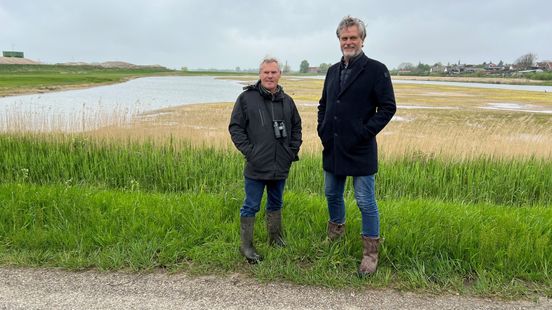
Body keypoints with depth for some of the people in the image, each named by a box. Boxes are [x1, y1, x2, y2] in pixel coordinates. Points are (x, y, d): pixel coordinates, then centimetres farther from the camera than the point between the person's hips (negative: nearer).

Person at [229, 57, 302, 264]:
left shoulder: (287, 101, 8)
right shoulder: (246, 98, -6)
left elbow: (296, 127, 18)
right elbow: (235, 127, -5)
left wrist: (293, 150, 7)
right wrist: (248, 151, -12)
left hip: (281, 167, 5)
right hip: (256, 167, -4)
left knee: (276, 204, 19)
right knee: (251, 207, 4)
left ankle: (276, 238, 36)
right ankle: (246, 245, 16)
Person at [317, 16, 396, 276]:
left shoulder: (376, 70, -8)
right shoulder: (333, 71, 12)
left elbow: (388, 107, -10)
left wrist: (365, 132, -16)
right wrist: (322, 128, 6)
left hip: (360, 151, -6)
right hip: (332, 149, 7)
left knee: (366, 203, 1)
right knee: (332, 195, 20)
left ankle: (370, 252, 16)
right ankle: (334, 235, 43)